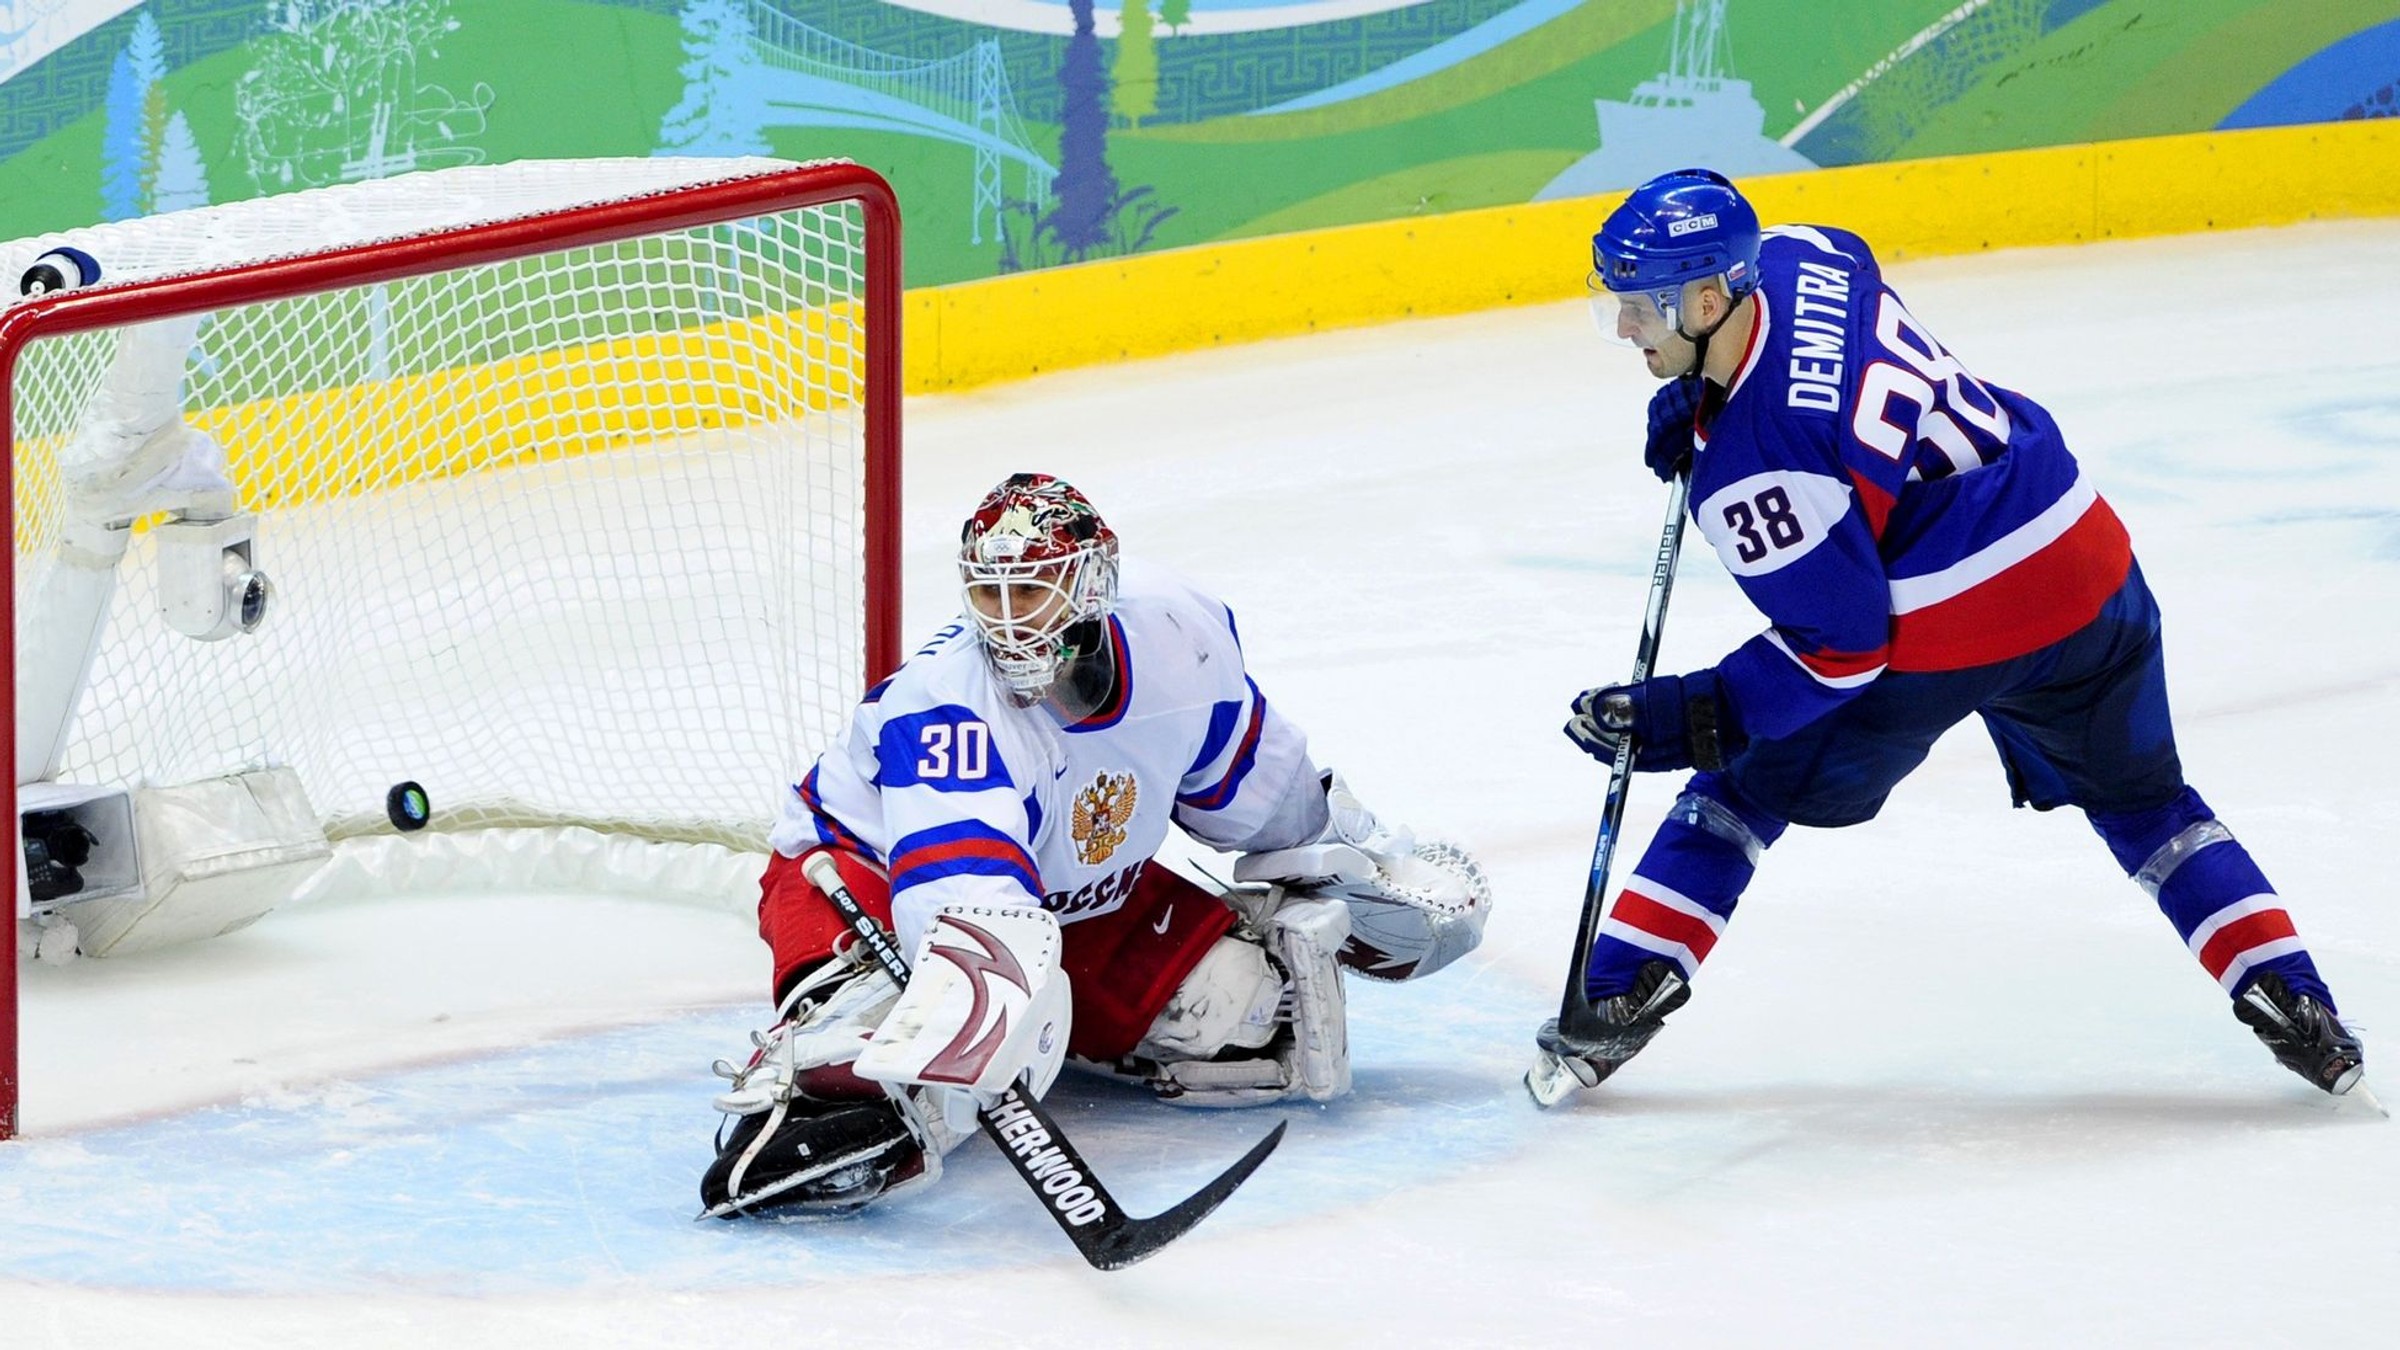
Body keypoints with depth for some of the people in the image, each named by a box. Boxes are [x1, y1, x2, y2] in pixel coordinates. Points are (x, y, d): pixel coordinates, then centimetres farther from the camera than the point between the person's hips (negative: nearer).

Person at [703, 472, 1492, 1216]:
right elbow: (964, 897, -52)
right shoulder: (946, 708, -36)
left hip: (1075, 899, 7)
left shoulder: (1176, 637, -17)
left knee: (1239, 1000, -9)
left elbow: (1255, 786, 5)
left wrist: (1374, 858, 14)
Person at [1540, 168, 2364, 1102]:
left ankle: (1624, 993, 11)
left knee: (1746, 783, 13)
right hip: (2084, 564, 7)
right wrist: (1699, 395, 15)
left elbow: (1839, 646, -18)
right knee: (2140, 800, 25)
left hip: (1939, 642, -7)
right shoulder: (1795, 259, -4)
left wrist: (1690, 720, -17)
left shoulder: (1748, 475, -23)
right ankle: (2289, 1000, 18)